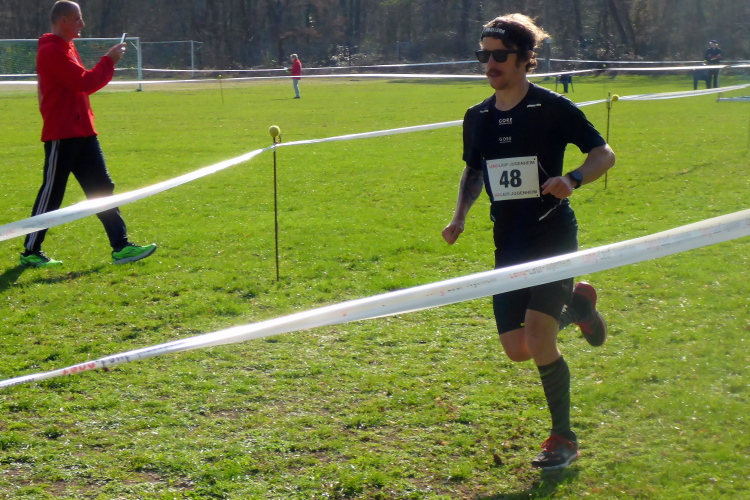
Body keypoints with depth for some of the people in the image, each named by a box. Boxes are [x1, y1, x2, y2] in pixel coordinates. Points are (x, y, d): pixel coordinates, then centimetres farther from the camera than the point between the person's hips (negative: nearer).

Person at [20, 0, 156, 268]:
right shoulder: (51, 51, -15)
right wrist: (109, 60, -10)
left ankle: (120, 247, 5)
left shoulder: (66, 49, 17)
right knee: (51, 194, -2)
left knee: (102, 189, 5)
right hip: (61, 135, -10)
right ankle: (31, 253, 9)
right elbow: (85, 82, -20)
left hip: (82, 133, 10)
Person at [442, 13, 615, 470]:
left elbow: (605, 155, -4)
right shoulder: (477, 118, 7)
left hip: (554, 236, -5)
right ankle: (576, 306, 34)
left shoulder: (553, 108, -8)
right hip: (509, 245, 6)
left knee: (539, 338, -17)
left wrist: (573, 180, -23)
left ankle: (564, 439, 2)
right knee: (517, 349, 3)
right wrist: (461, 216, 5)